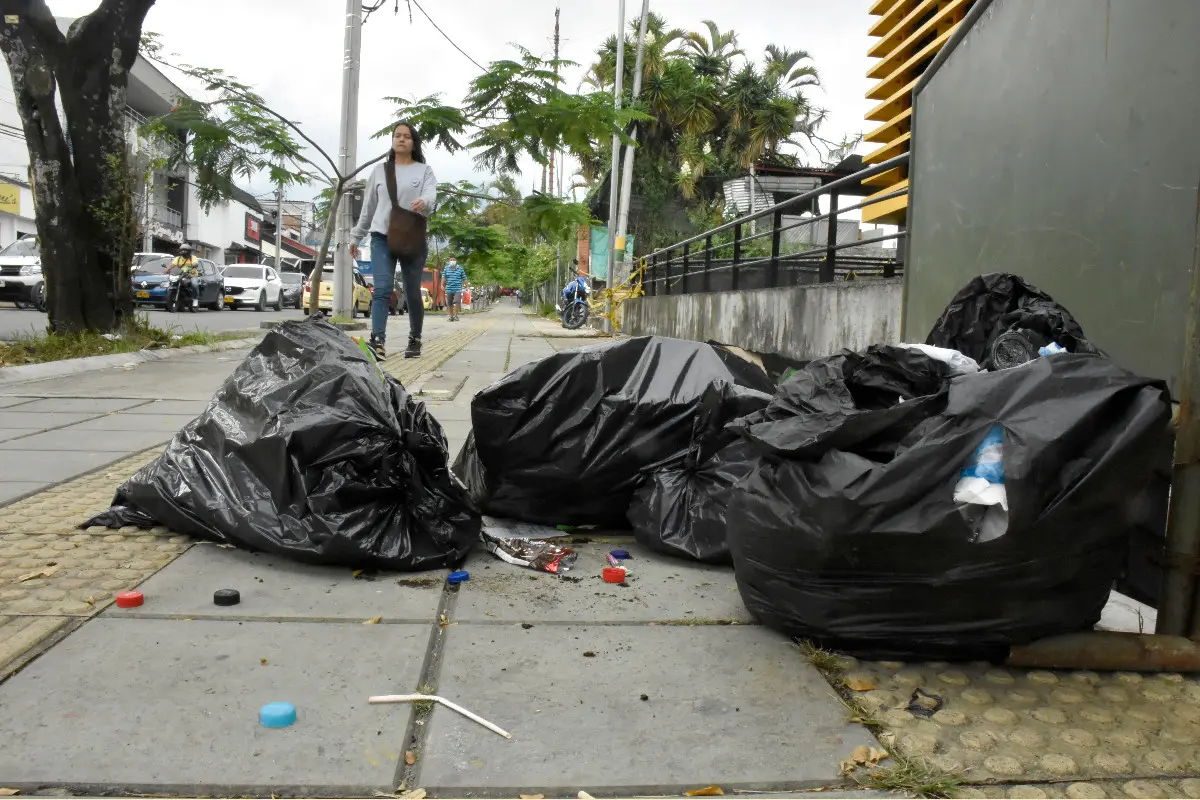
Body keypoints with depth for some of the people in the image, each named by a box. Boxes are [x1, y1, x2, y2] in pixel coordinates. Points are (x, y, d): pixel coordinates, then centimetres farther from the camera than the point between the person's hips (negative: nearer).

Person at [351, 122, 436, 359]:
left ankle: (415, 339, 22)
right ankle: (377, 341, -20)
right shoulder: (379, 170, 13)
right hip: (382, 236, 1)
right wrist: (356, 236, 18)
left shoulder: (424, 170, 7)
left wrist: (424, 202, -36)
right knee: (382, 289, -13)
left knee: (412, 292, 6)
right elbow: (368, 206, 17)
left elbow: (431, 195, -12)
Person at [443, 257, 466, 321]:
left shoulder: (460, 269, 2)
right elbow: (444, 277, -1)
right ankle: (451, 316, 20)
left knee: (457, 302, -18)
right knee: (449, 303, 7)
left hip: (458, 289, -2)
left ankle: (456, 315, -3)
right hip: (449, 289, 2)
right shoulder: (446, 268, 5)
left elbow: (464, 278, 5)